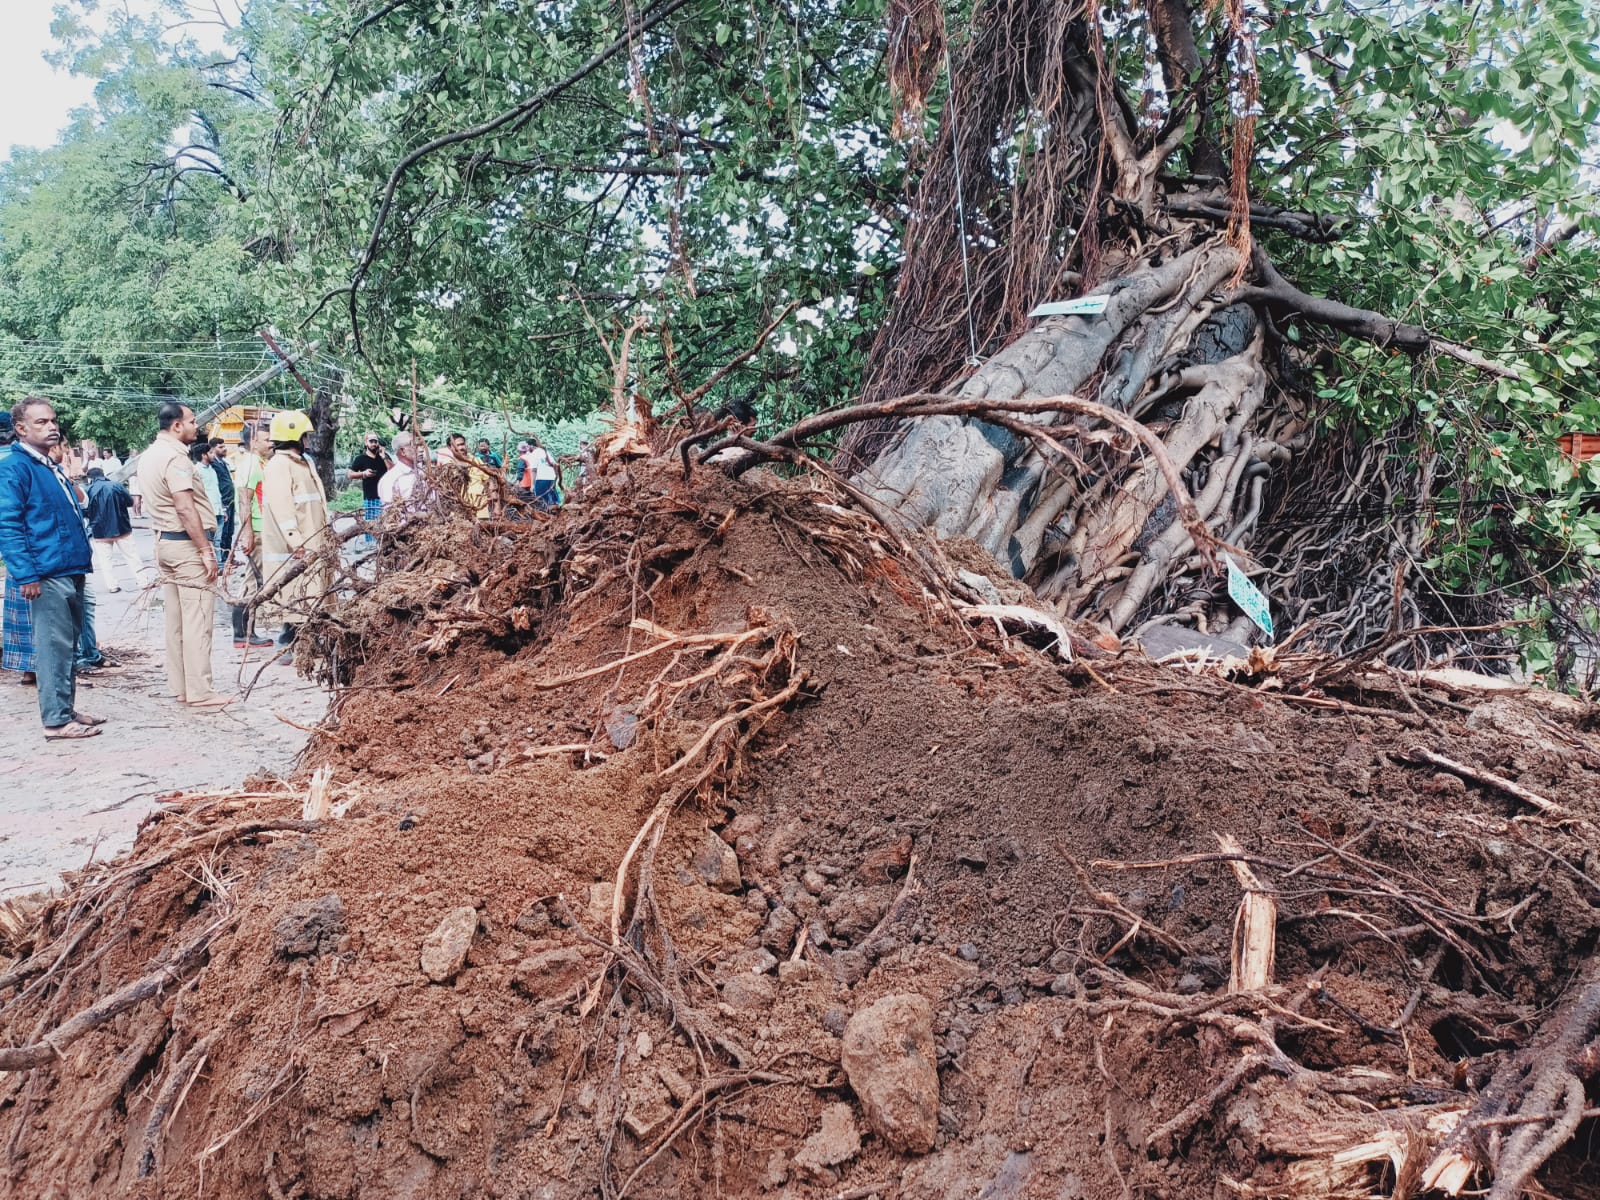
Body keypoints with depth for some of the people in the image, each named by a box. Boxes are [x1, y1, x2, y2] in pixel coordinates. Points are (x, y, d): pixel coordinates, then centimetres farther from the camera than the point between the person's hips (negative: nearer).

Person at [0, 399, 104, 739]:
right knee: (55, 646, -6)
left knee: (69, 645, 14)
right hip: (47, 575, -9)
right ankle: (56, 720, -1)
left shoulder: (53, 468, 18)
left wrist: (83, 559, 20)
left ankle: (67, 709, 22)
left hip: (72, 571, 9)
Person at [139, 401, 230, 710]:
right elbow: (185, 508, -22)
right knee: (197, 621, -6)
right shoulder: (174, 457, -17)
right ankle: (200, 694, -5)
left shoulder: (149, 456, 13)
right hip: (186, 544, -10)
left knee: (176, 618, 12)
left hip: (165, 542, 10)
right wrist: (205, 550, -21)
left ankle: (179, 687, 17)